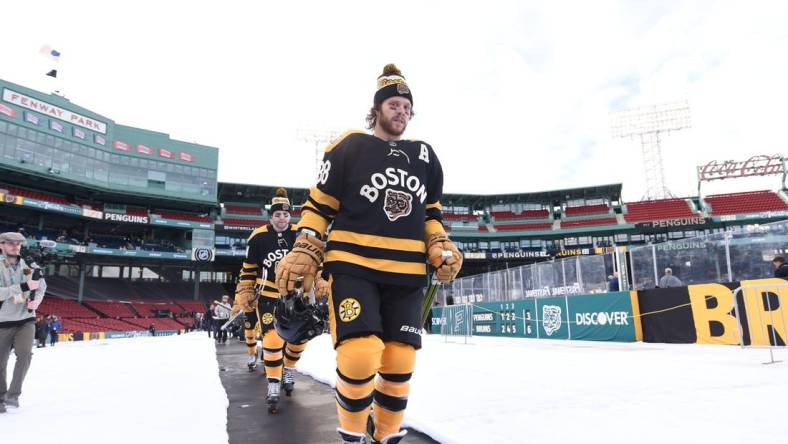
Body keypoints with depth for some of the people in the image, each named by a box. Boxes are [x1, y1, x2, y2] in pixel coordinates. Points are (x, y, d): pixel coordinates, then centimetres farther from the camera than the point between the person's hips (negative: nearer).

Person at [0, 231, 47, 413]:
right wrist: (23, 286, -28)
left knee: (25, 353, -16)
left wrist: (36, 300, -8)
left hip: (26, 319, 1)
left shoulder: (29, 265, 1)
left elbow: (41, 286, 11)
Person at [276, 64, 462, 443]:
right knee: (360, 356, -17)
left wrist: (442, 250, 5)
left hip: (406, 273, 5)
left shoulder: (425, 157, 14)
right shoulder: (349, 147, 1)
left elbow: (430, 213, 20)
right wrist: (304, 253, -7)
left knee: (399, 363, 4)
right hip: (353, 265, -4)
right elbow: (319, 205, 2)